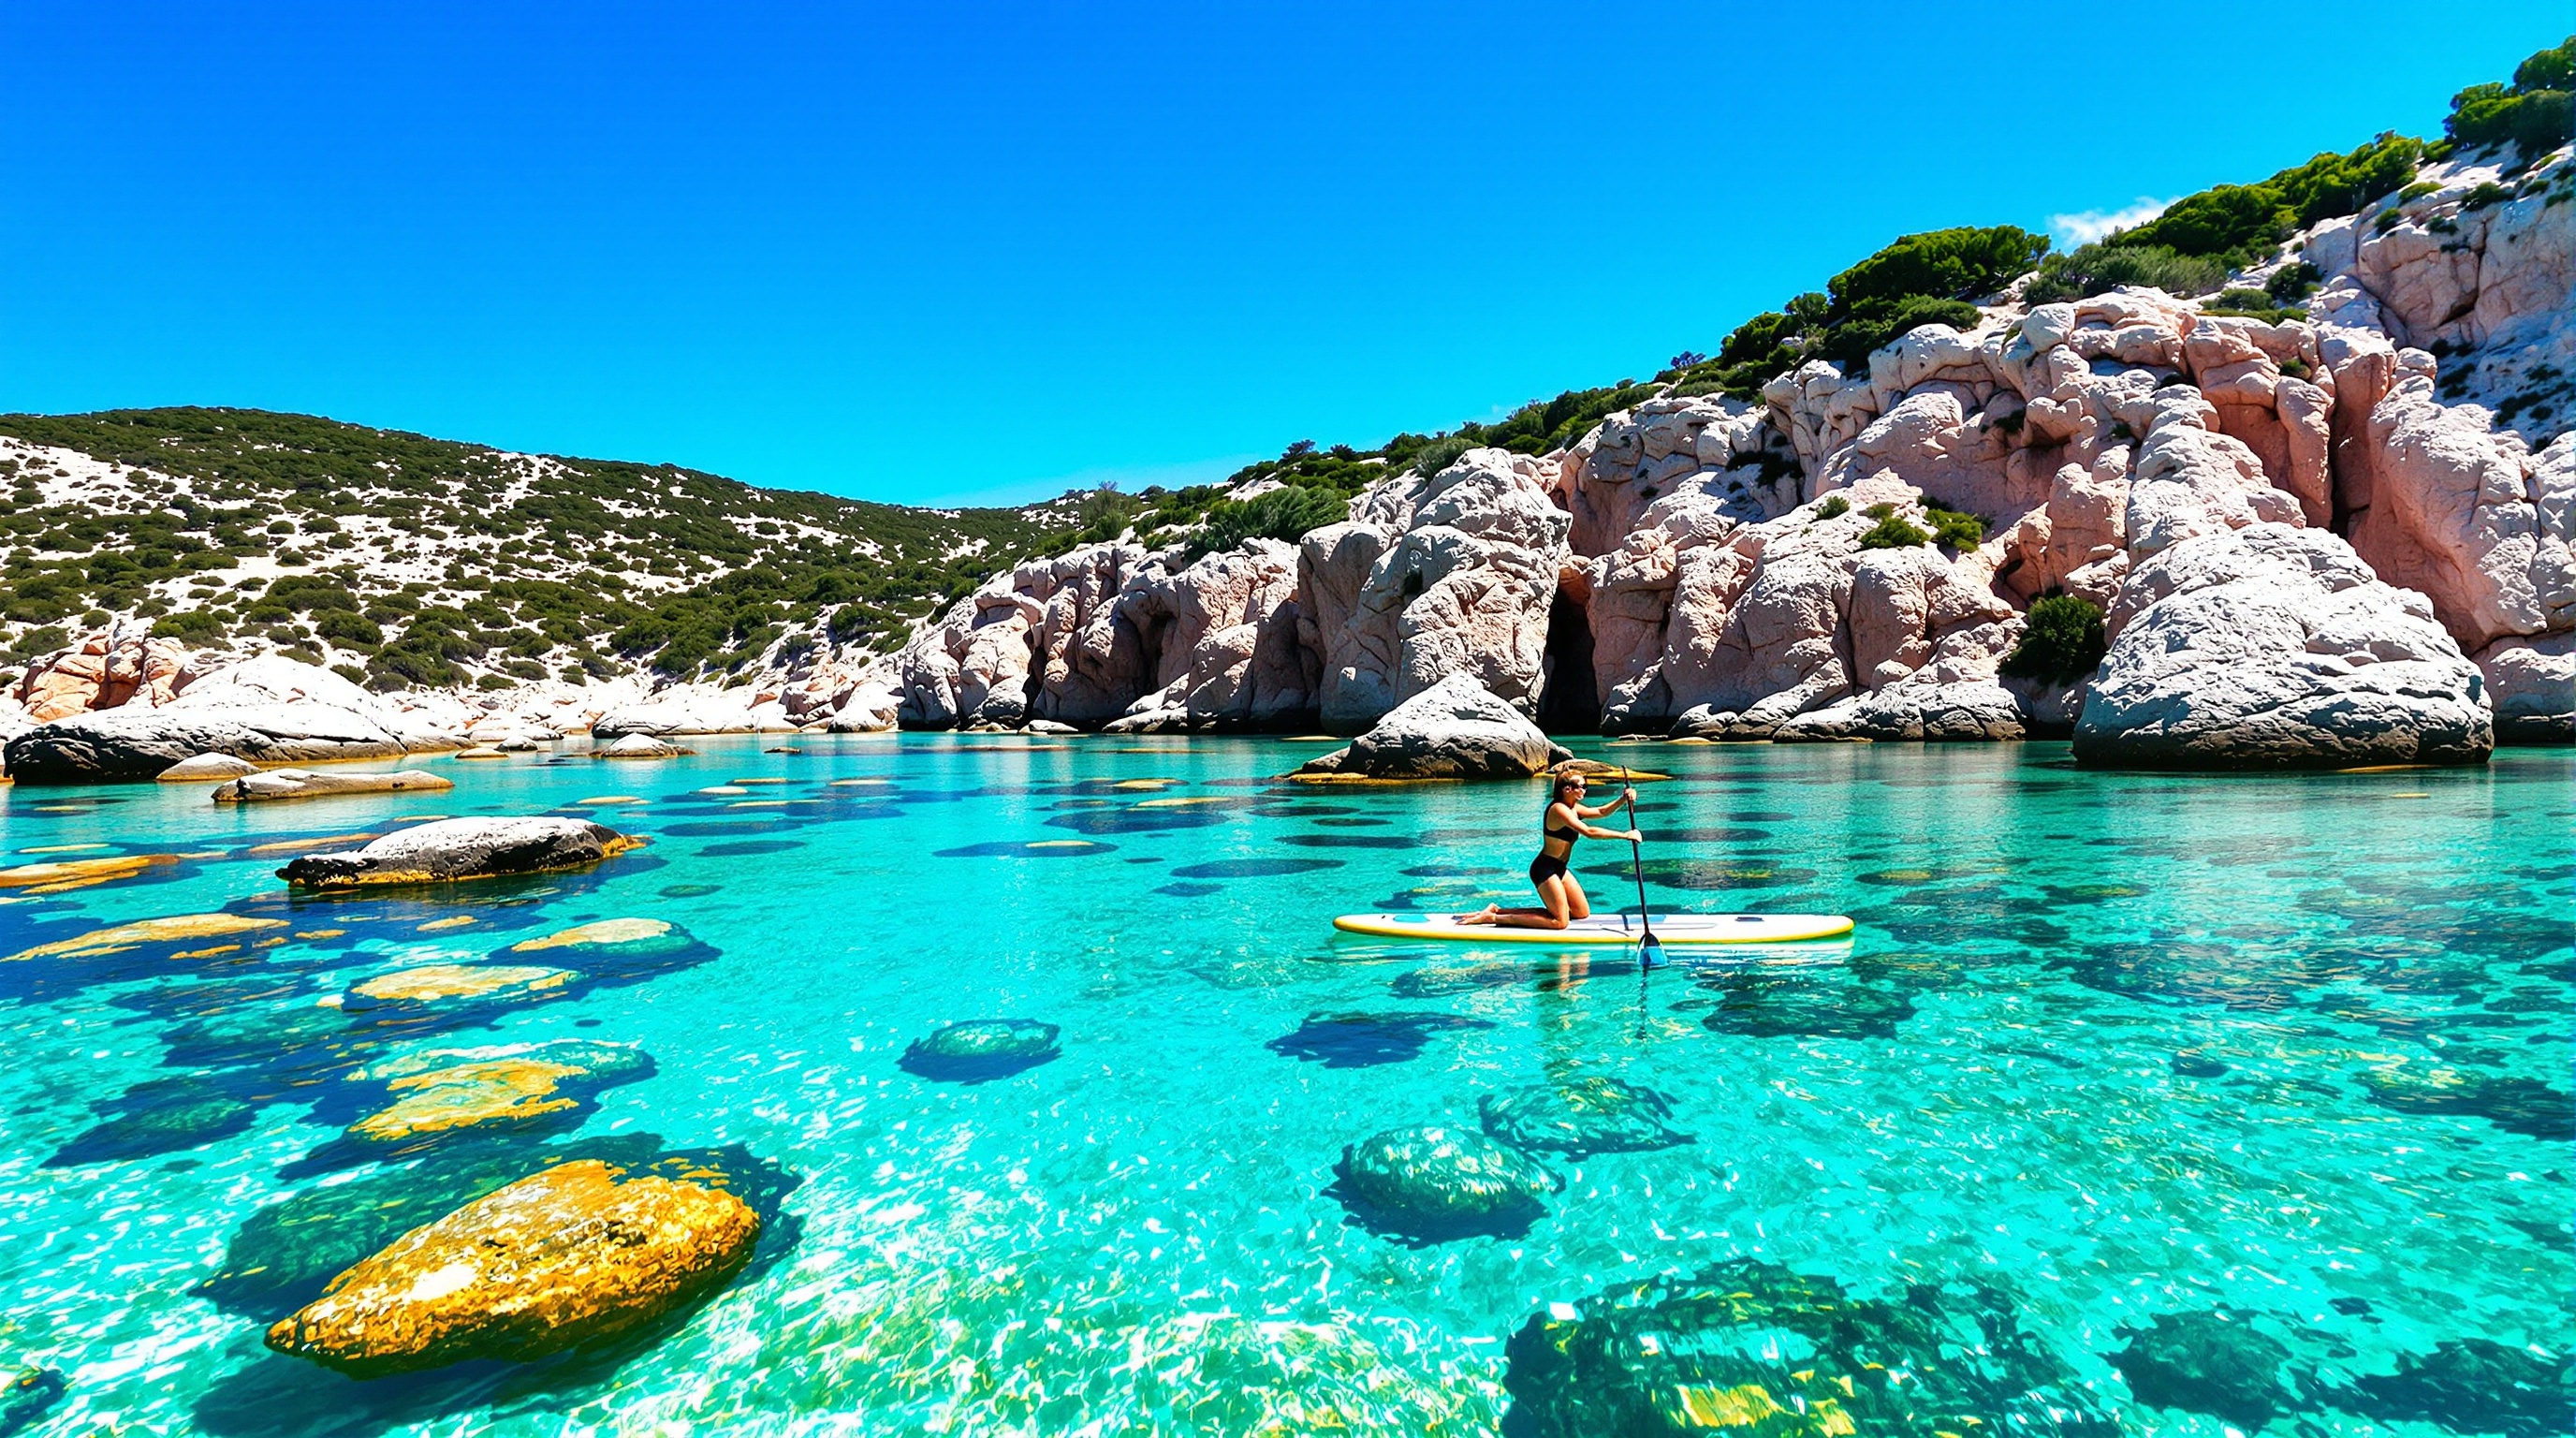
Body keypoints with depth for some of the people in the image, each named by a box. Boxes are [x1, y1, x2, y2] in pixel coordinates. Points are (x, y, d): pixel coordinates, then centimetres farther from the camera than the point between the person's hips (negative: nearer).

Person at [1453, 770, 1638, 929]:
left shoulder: (1573, 808, 10)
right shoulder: (1559, 809, -20)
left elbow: (1601, 811, 16)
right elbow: (1589, 832, -29)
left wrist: (1623, 800, -2)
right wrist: (1624, 835, -27)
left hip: (1558, 869, 10)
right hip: (1545, 869, -10)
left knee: (1582, 912, 16)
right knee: (1560, 922, -7)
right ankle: (1493, 917, -7)